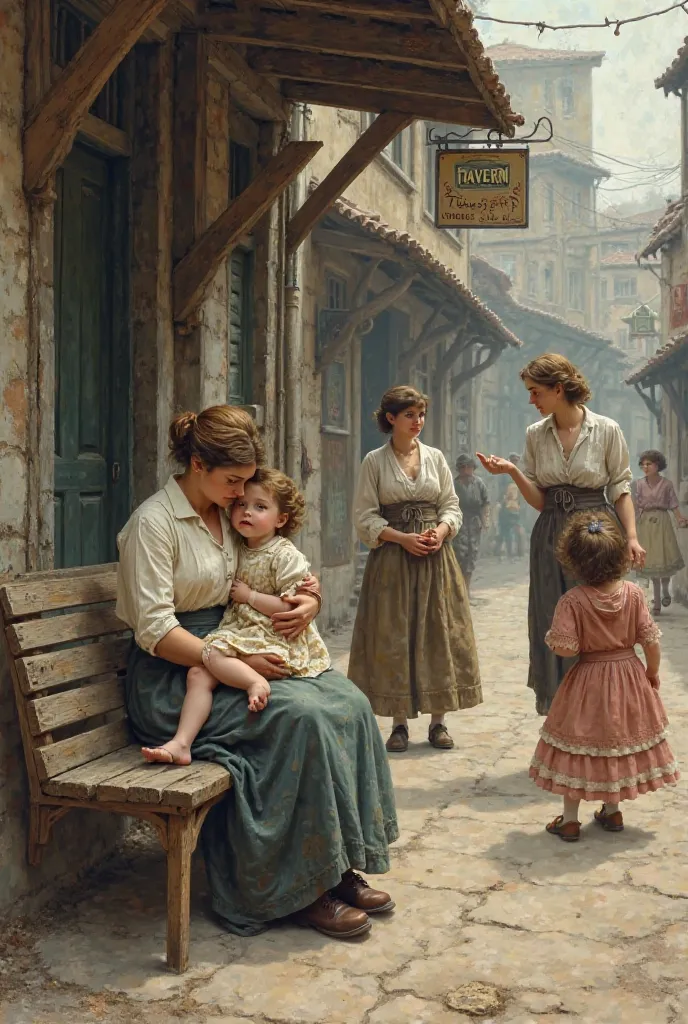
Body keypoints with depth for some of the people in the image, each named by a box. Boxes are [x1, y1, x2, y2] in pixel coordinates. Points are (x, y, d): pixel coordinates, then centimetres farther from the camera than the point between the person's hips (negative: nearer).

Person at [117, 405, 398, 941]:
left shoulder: (226, 516, 10)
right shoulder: (155, 522, -13)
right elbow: (155, 631, -18)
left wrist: (309, 602, -2)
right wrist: (236, 662, -21)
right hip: (174, 677, -8)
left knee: (349, 702, -14)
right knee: (302, 715, -28)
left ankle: (340, 865, -7)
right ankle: (303, 889, -15)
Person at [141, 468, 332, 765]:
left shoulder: (286, 555, -7)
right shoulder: (237, 551, 15)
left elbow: (293, 607, -15)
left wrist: (249, 596, -10)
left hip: (274, 638, -7)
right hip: (239, 633, 7)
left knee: (213, 653, -27)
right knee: (198, 673, -14)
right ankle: (181, 743, -20)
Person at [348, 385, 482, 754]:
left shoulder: (435, 457, 9)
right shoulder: (374, 461, 0)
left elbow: (452, 506, 11)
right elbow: (365, 516, -3)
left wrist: (441, 530, -10)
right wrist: (403, 537, -14)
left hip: (436, 557, 3)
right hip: (392, 558, -2)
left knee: (438, 634, 1)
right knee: (393, 637, -1)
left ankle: (438, 720, 10)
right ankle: (399, 723, 8)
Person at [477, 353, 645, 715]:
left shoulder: (607, 430, -4)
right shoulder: (535, 434, 5)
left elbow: (621, 490, -1)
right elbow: (539, 499, 6)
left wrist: (631, 537, -11)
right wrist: (512, 472, -10)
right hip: (550, 536, 3)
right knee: (551, 624, 5)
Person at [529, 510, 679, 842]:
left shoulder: (572, 601, -20)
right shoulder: (633, 593, -11)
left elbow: (564, 647, -24)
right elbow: (650, 639, -6)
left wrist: (552, 636, -2)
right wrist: (653, 672, 9)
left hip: (588, 682, -3)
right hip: (629, 678, 3)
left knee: (577, 746, 9)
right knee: (621, 741, 19)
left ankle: (569, 819, 15)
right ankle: (612, 811, 30)